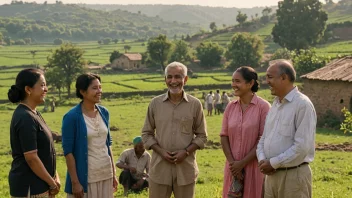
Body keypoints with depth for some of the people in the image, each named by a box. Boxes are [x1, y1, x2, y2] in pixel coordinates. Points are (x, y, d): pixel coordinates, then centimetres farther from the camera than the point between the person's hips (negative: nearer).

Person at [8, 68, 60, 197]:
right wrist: (52, 184, -13)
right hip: (29, 187, -9)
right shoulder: (25, 118, -19)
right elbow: (31, 158, -21)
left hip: (37, 184, 9)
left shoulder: (33, 114, 10)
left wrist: (55, 177, 7)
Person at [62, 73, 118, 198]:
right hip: (86, 177, -5)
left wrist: (113, 173, 12)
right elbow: (68, 151, -11)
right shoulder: (72, 117, -11)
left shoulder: (104, 112, 6)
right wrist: (75, 182, -14)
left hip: (106, 174, 5)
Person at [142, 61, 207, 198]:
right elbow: (146, 133, 7)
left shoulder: (195, 104, 0)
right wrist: (161, 151, -9)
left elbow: (202, 136, 5)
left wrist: (186, 152, -11)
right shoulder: (155, 103, 2)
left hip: (186, 166, 0)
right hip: (160, 166, 1)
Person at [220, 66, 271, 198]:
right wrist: (232, 162, -7)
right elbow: (224, 136, 5)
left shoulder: (263, 106, -9)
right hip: (233, 167, 4)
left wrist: (242, 163, -12)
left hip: (254, 166, -4)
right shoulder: (230, 107, 5)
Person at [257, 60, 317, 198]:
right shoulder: (275, 104, 13)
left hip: (294, 175, -7)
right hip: (272, 174, 7)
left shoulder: (302, 104, -13)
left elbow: (302, 147, -20)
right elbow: (264, 138, 15)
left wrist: (273, 163, -15)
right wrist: (262, 160, -4)